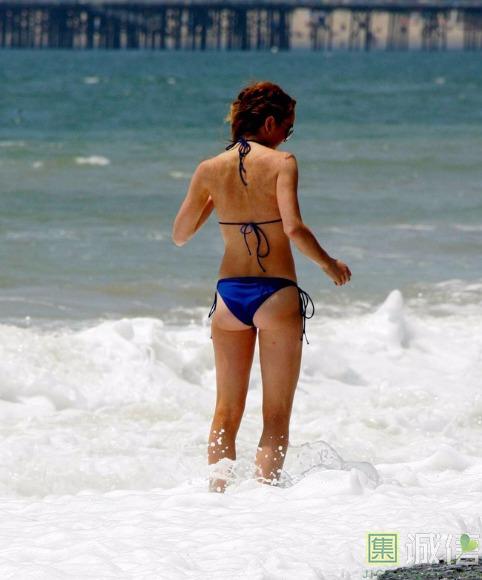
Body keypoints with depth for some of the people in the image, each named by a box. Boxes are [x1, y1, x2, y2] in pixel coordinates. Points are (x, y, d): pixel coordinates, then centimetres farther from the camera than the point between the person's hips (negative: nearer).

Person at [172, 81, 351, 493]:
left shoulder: (210, 170, 2)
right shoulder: (281, 162, -10)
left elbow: (180, 235, 10)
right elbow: (293, 228, -22)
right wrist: (330, 266, -7)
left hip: (229, 293, 4)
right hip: (276, 294, -4)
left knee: (226, 412, 14)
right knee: (276, 416, 4)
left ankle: (217, 491, 6)